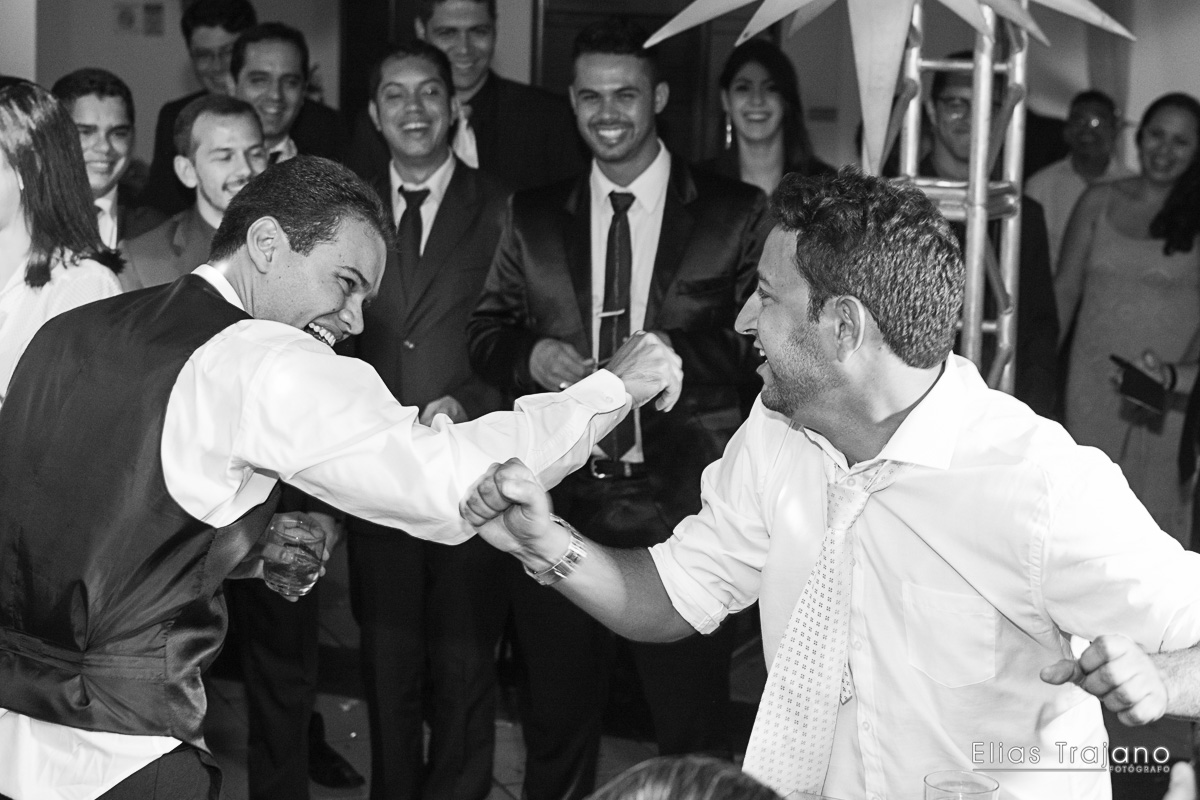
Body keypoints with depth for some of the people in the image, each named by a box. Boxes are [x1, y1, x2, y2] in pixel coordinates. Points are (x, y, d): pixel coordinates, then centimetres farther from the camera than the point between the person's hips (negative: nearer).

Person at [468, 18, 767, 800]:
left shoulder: (736, 213, -2)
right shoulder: (534, 215, 8)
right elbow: (487, 331, 12)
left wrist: (679, 357, -20)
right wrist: (529, 353, -9)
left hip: (683, 505, -3)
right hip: (561, 501, 3)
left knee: (694, 728, 7)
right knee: (555, 717, 16)